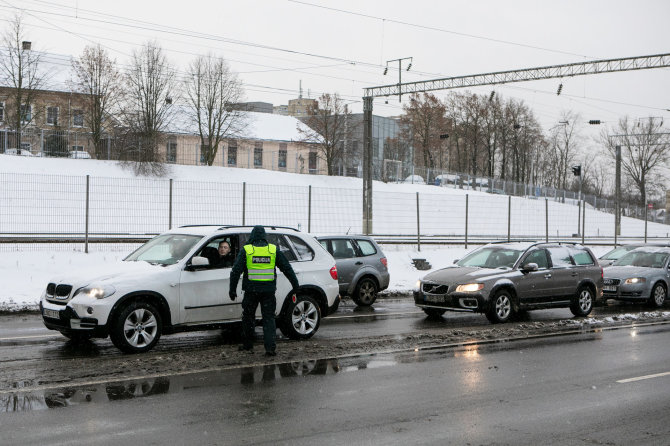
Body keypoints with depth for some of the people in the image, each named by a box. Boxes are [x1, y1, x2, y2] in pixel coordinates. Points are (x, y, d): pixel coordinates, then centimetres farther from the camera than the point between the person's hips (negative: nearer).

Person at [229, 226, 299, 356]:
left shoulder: (246, 250, -1)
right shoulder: (274, 250, 4)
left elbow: (236, 271, -3)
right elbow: (287, 268, 8)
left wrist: (232, 289, 3)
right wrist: (295, 284, 17)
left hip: (251, 290, -1)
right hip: (268, 290, 1)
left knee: (248, 317, 14)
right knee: (269, 318, 5)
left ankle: (247, 346, 21)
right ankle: (270, 347, -6)